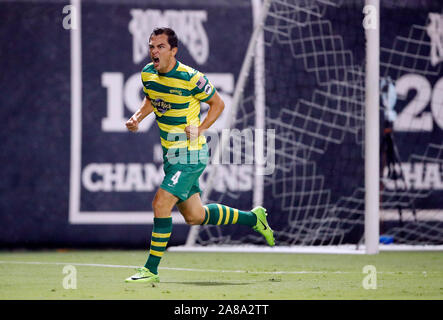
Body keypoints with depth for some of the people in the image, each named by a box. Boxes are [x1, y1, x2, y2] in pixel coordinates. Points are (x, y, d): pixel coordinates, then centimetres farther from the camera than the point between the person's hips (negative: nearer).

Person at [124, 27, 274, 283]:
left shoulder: (191, 78, -18)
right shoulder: (148, 74, 1)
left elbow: (218, 103, -4)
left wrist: (201, 129, -17)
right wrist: (137, 118, 1)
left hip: (190, 154, -8)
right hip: (171, 153, 8)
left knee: (161, 204, -17)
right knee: (195, 216, 14)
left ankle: (151, 269, -7)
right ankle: (253, 218, 35)